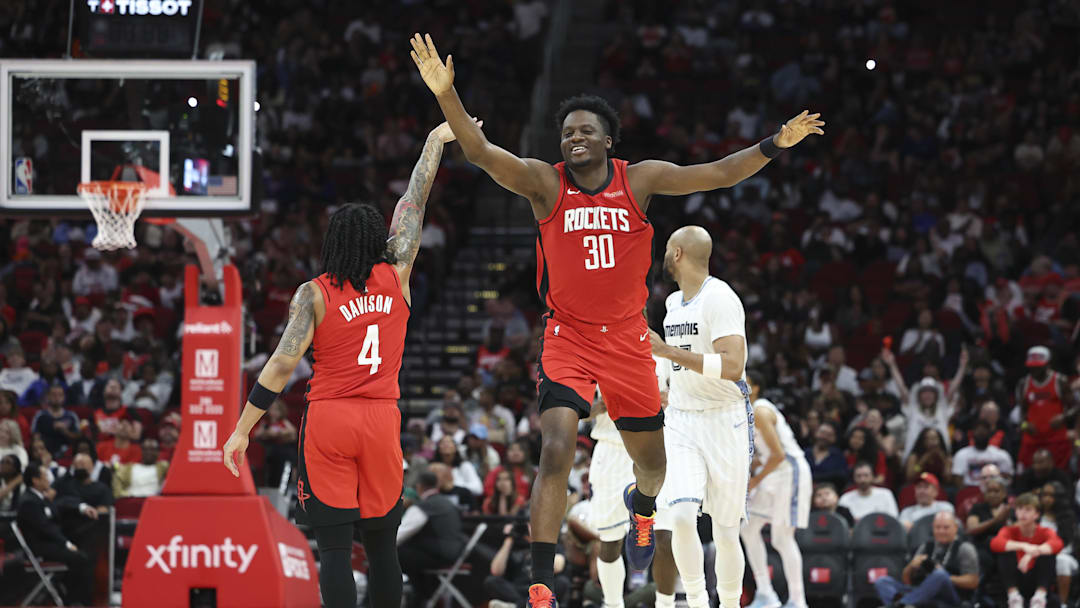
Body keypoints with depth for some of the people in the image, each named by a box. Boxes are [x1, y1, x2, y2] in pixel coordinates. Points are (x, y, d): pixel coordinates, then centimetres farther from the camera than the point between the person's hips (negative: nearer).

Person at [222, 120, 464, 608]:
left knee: (334, 546, -5)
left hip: (329, 421, -2)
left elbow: (281, 365, -9)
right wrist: (436, 141, 28)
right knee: (382, 544, 10)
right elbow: (413, 204, 17)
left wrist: (242, 430, -6)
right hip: (382, 420, 2)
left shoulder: (314, 294, -2)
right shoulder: (395, 279, 5)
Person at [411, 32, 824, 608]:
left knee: (651, 461, 15)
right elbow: (480, 151, -22)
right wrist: (446, 95, -38)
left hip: (627, 337, 2)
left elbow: (716, 174, -7)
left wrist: (776, 144, -18)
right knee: (556, 451, -22)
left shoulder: (640, 178, -4)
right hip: (568, 337, -2)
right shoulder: (544, 182, -9)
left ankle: (641, 501, 55)